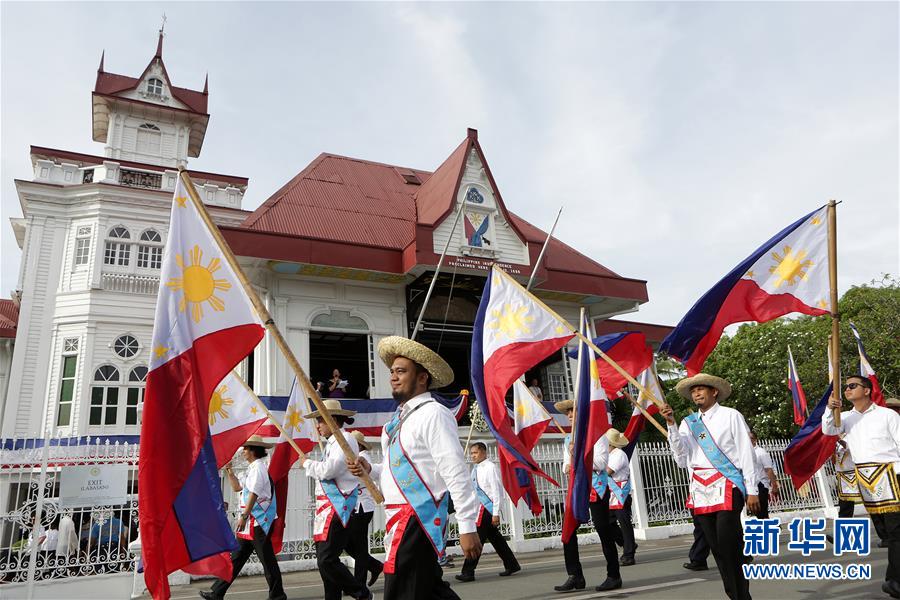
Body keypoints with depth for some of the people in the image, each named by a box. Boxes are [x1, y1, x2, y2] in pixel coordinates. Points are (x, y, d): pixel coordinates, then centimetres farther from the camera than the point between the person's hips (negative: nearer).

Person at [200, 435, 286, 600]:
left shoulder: (258, 467, -13)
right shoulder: (252, 468, 18)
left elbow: (254, 494, -21)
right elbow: (237, 487, 25)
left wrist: (244, 516, -22)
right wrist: (229, 470, 17)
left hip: (259, 520, -10)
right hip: (251, 521, 10)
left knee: (266, 558, -2)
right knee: (236, 557, 12)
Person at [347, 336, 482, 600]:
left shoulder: (432, 414, -13)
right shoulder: (401, 418, 15)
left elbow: (456, 474, -18)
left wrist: (467, 527, -21)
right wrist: (369, 469, 6)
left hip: (418, 519, -9)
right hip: (399, 518, 9)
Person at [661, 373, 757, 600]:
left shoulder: (730, 416, 4)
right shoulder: (688, 423, 13)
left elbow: (746, 453, 2)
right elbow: (682, 459, 5)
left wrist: (752, 491, -3)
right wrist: (671, 425, -2)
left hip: (727, 488, -4)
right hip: (701, 490, 4)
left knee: (728, 545, -13)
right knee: (716, 548, 6)